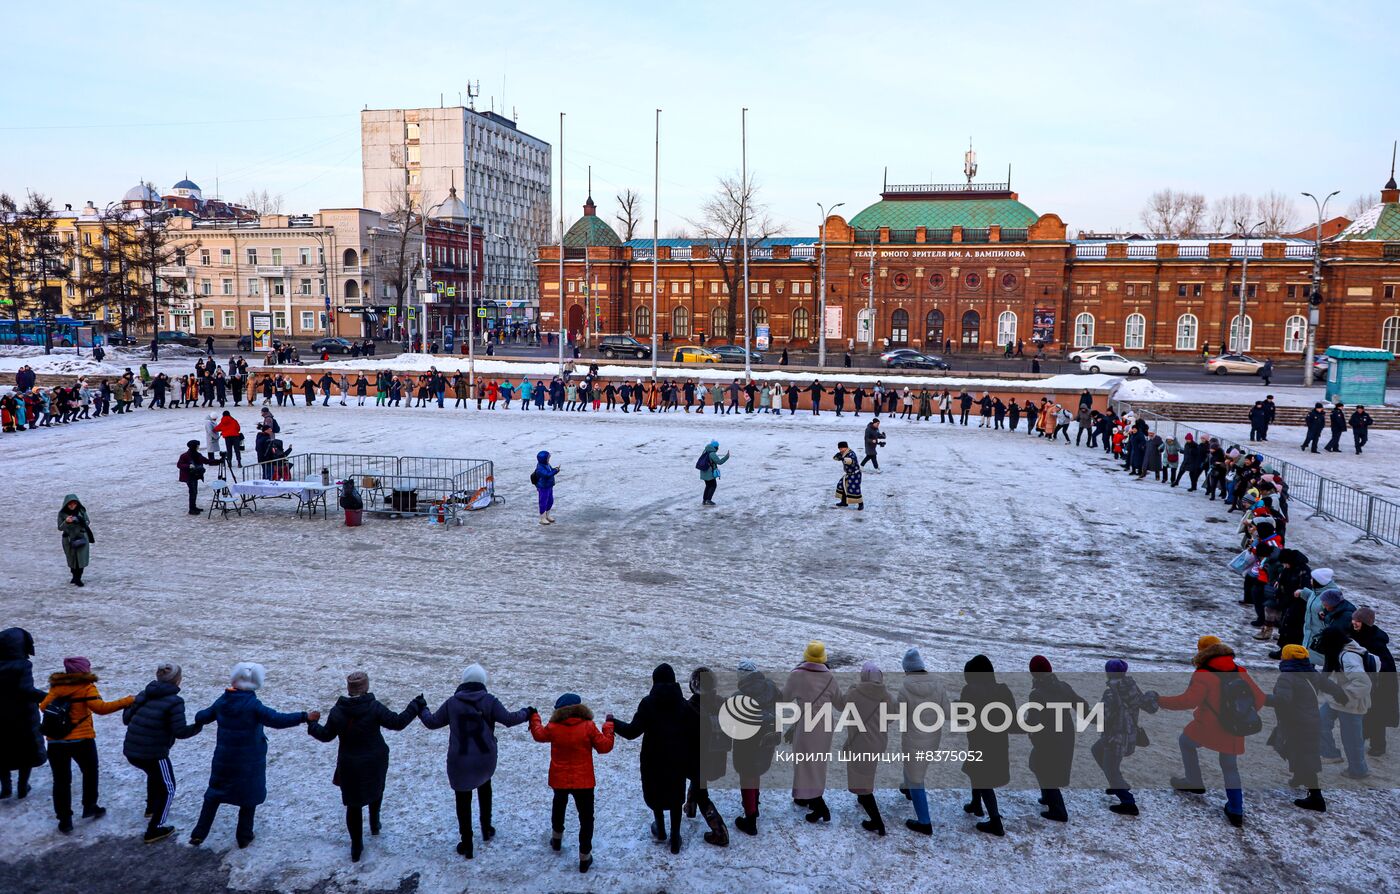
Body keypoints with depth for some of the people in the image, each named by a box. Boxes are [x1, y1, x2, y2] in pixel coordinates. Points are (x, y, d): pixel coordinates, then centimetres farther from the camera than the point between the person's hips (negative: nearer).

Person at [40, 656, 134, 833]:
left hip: (55, 741, 3)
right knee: (90, 772, 22)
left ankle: (64, 819, 13)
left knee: (61, 780, 11)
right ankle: (89, 807, 28)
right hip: (81, 740, -3)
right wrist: (127, 701, -18)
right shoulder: (86, 687, -8)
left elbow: (43, 707, 5)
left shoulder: (56, 687, 5)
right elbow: (100, 707, -21)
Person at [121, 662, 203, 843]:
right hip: (153, 753, -7)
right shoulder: (174, 701, -14)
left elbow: (126, 719, 13)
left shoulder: (143, 695, 6)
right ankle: (154, 830, 11)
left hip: (130, 751, 7)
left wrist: (128, 705, 33)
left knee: (155, 773, 36)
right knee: (168, 788, 13)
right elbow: (180, 731, -16)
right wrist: (197, 727, 2)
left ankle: (151, 808, 50)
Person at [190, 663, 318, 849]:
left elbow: (201, 718, 12)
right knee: (249, 799, 12)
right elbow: (277, 720, -32)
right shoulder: (252, 705, -21)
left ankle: (199, 835, 22)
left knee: (214, 795, 20)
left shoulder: (222, 701, -4)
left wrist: (199, 717, 36)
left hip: (223, 760, 5)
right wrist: (304, 717, -34)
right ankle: (244, 837, 20)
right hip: (248, 763, -4)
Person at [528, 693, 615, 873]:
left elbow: (538, 734, 13)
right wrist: (608, 725, 3)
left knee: (559, 807, 33)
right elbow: (604, 746, -10)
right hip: (583, 781, -3)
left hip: (560, 780, 3)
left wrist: (534, 717, 30)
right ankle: (584, 857, 6)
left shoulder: (553, 728, -9)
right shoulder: (588, 727, -15)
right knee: (586, 818, 8)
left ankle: (556, 839, 49)